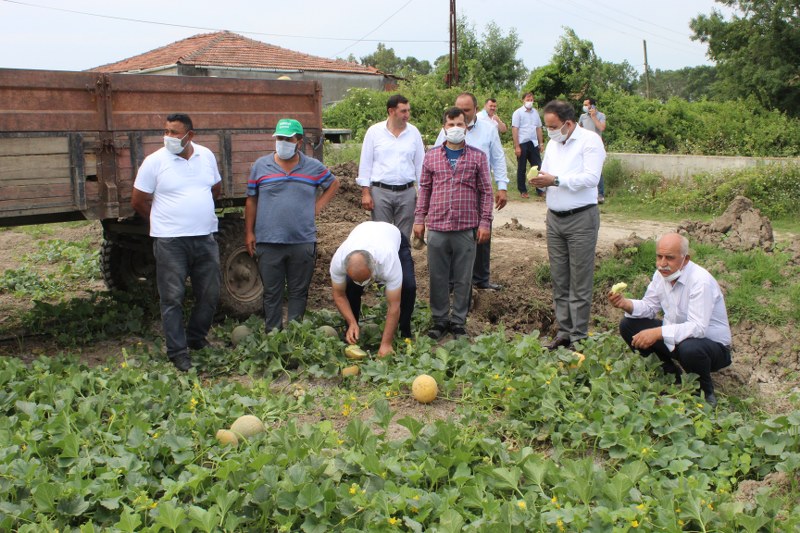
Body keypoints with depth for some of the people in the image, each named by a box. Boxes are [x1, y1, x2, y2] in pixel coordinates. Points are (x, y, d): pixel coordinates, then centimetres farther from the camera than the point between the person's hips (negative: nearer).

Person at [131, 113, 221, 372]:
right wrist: (163, 222, 8)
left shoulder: (206, 156, 5)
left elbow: (216, 188, 21)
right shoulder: (154, 161, -7)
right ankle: (177, 352, 9)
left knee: (210, 294, 12)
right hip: (170, 242, -4)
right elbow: (138, 201, -1)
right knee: (172, 298, -1)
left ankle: (196, 338, 32)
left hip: (205, 237, 4)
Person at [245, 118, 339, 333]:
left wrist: (319, 205, 5)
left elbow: (333, 184, 20)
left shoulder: (314, 167, 4)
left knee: (299, 292, 8)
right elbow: (251, 201, 7)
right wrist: (249, 233, 4)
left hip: (303, 242, 0)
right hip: (268, 242, 0)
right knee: (271, 293, 6)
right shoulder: (260, 166, 4)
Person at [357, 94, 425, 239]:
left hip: (407, 192, 2)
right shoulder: (374, 131, 0)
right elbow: (365, 164, 1)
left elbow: (420, 164, 9)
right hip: (380, 191, -2)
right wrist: (365, 192, -5)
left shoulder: (414, 132, 5)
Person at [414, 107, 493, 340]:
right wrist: (419, 218, 7)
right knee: (438, 277, 8)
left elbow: (485, 191, 3)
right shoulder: (431, 156, 7)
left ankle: (458, 322, 19)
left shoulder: (478, 157, 3)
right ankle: (439, 320, 21)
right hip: (437, 227, 1)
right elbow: (424, 188, 12)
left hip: (466, 228, -1)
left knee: (463, 279, 6)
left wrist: (485, 222, -2)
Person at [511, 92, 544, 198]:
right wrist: (517, 146, -14)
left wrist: (541, 143, 10)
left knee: (537, 166, 4)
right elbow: (514, 130, -10)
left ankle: (540, 189, 11)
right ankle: (522, 191, 14)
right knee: (521, 168, 6)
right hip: (522, 144, -4)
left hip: (534, 143, 4)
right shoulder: (518, 113, -6)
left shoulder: (535, 112, 10)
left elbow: (539, 128, 15)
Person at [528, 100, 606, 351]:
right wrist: (540, 181, -3)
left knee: (580, 281, -2)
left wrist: (555, 180, -22)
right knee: (558, 279, 9)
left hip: (581, 219, -7)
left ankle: (579, 336, 4)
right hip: (555, 218, 7)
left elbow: (591, 178, -19)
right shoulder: (553, 144, 15)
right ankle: (564, 330, 17)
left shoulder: (590, 141, -8)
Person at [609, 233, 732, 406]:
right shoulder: (662, 274, -4)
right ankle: (671, 375, 7)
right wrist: (626, 305, -14)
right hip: (675, 337, 7)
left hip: (712, 345, -7)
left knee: (690, 349, -41)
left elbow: (698, 328, -34)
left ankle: (705, 391, -6)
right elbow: (650, 307, 7)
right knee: (628, 325, -5)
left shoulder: (701, 280, -27)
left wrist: (659, 332, -42)